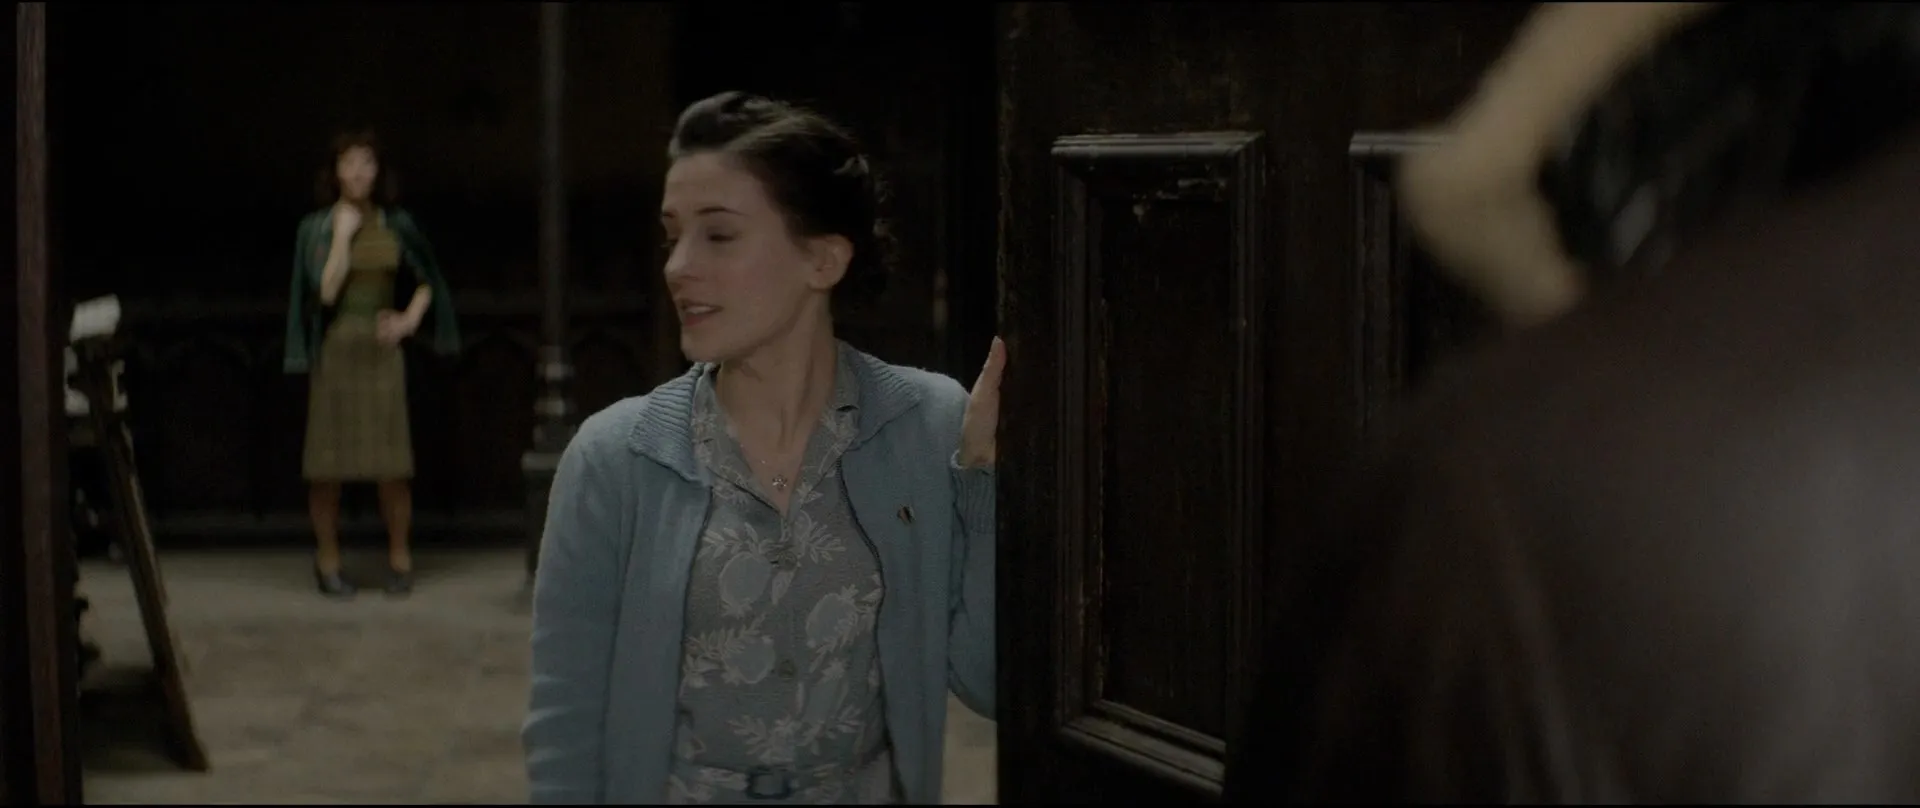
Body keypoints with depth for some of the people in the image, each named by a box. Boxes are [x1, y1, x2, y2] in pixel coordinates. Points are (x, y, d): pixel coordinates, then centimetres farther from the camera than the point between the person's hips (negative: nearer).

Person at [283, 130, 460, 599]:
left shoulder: (396, 226, 7)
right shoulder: (316, 227, 0)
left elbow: (426, 282, 18)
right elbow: (326, 290, -11)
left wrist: (410, 320, 3)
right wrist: (343, 235, -11)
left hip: (380, 349, 2)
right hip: (334, 350, -2)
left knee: (392, 464, -2)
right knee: (327, 464, -1)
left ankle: (400, 559, 10)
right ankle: (328, 561, 10)